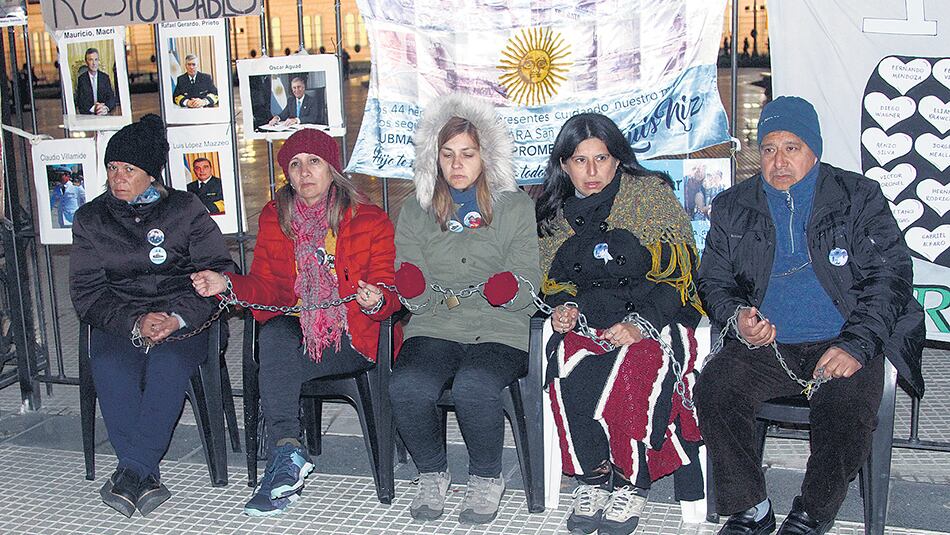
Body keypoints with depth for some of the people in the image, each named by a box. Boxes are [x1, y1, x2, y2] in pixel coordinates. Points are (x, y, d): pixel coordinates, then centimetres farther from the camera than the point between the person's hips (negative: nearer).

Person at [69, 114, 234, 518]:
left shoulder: (185, 210, 5)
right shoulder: (91, 219, 11)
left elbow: (220, 272, -2)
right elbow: (86, 292, 4)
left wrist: (178, 317, -17)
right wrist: (134, 323, -14)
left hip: (182, 321, -1)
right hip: (118, 322, 2)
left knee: (168, 362, -34)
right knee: (109, 366, -31)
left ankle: (131, 471, -30)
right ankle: (146, 479, -32)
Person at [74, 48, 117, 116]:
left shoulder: (105, 77, 10)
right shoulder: (81, 79, 4)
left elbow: (111, 97, 2)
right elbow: (80, 101, -3)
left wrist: (106, 108, -19)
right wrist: (93, 108, -21)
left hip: (103, 115, 2)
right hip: (86, 116, -2)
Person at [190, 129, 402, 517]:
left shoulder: (370, 221, 1)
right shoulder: (275, 217, 11)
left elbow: (388, 291, -2)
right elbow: (265, 286, 9)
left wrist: (377, 301, -26)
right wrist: (227, 283, -11)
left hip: (352, 338, -3)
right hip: (295, 329, 3)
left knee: (276, 367, -28)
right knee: (273, 336, -32)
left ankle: (284, 458, -16)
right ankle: (289, 452, -32)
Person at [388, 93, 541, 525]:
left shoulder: (515, 207, 10)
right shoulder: (415, 212, 16)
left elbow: (527, 291, 3)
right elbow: (412, 293, 7)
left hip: (499, 331, -2)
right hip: (433, 329, 2)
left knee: (474, 387, -33)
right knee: (407, 388, -29)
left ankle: (487, 479, -3)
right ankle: (432, 474, 0)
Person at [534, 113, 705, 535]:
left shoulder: (652, 195, 0)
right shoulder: (555, 213, 13)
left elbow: (677, 274, -7)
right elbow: (554, 281, 21)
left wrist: (638, 323, -20)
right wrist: (565, 307, -3)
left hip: (655, 316, -3)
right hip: (587, 321, 3)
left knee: (636, 366, -35)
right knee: (569, 368, -30)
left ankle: (633, 483, -19)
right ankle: (593, 478, -18)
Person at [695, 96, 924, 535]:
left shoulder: (859, 198, 5)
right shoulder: (733, 207, 13)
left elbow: (889, 276, -2)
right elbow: (713, 280, 15)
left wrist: (856, 345, -16)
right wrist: (736, 318, -9)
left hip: (842, 345, -2)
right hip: (765, 346, 2)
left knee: (848, 410, -30)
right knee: (713, 389, -24)